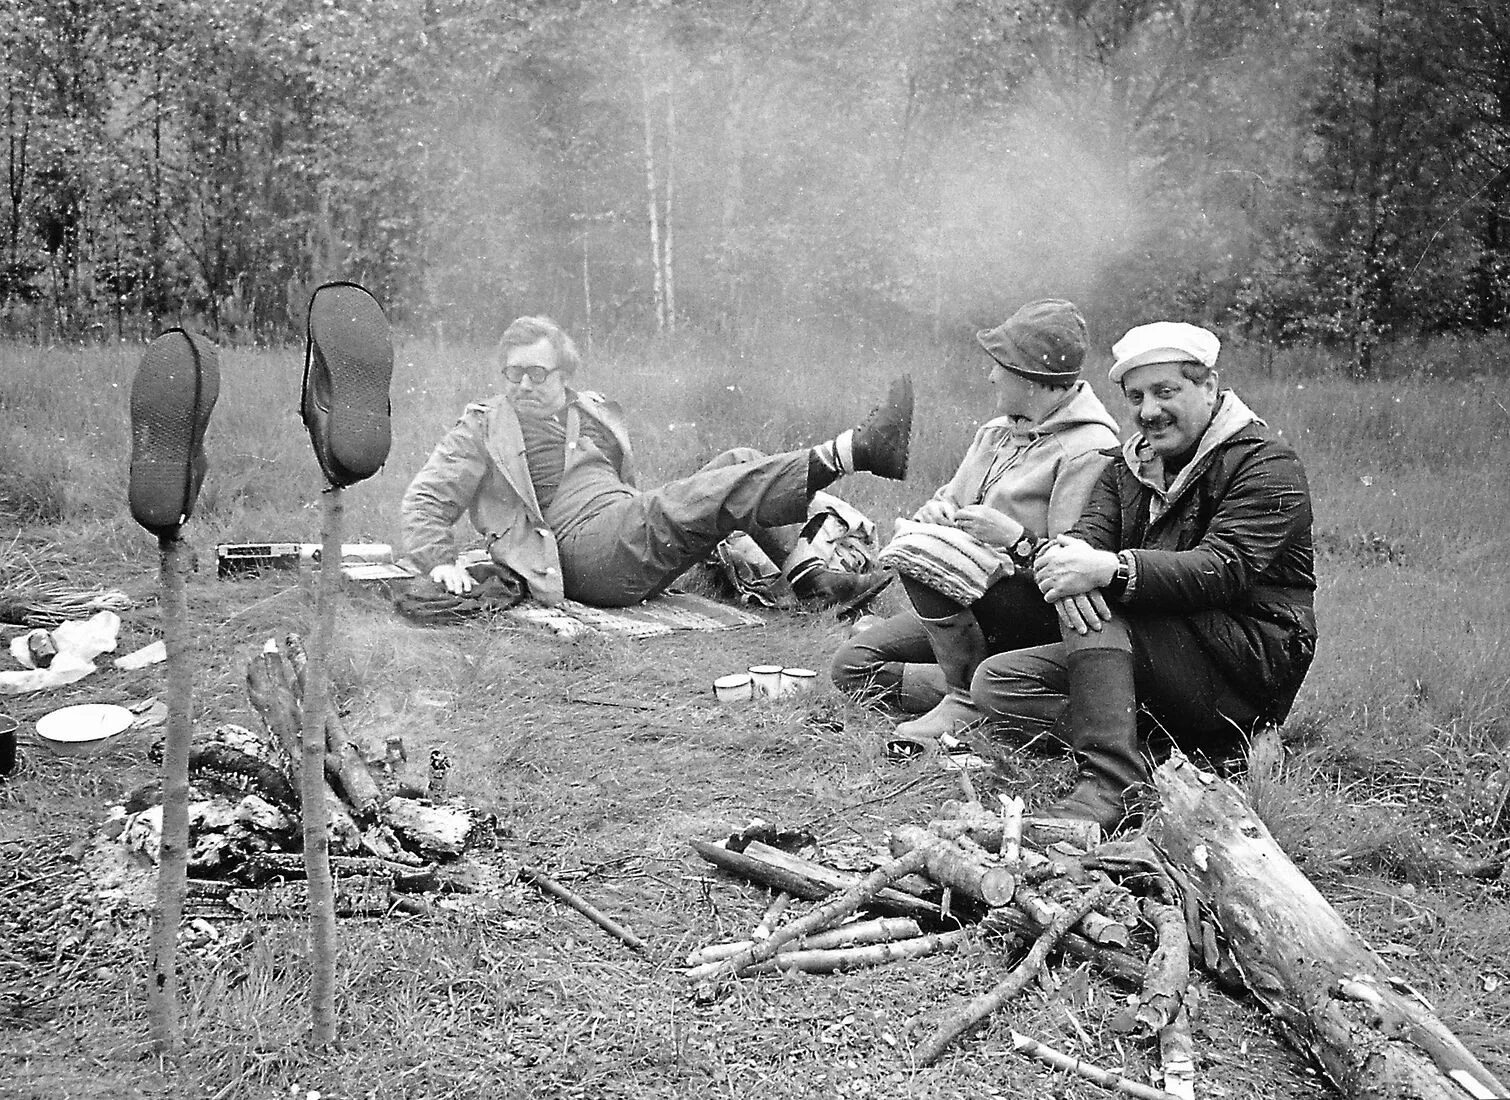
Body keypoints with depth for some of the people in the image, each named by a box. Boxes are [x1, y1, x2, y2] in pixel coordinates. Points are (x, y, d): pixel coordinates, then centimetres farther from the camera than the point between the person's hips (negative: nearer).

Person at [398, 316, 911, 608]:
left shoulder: (595, 413, 27)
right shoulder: (481, 428, 10)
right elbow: (424, 502, 6)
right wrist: (441, 561, -13)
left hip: (635, 534, 7)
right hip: (585, 548, -7)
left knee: (736, 465, -11)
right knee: (719, 490, -25)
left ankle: (815, 575, -24)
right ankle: (855, 450, -36)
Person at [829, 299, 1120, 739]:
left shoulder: (1090, 450, -14)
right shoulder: (999, 429, 14)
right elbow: (951, 498, 19)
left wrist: (1015, 538, -25)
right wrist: (936, 510, -3)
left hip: (1044, 614, -9)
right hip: (968, 600, 9)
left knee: (915, 550, -32)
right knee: (851, 665, -2)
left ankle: (970, 698, -20)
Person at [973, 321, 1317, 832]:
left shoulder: (1266, 464, -7)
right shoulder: (1128, 465, 17)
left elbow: (1225, 570, -23)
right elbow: (1089, 534, -1)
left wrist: (1111, 570, -37)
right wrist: (1065, 553, -29)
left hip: (1252, 666, -8)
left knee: (1097, 599, -30)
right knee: (995, 683, -7)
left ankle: (1110, 786, -41)